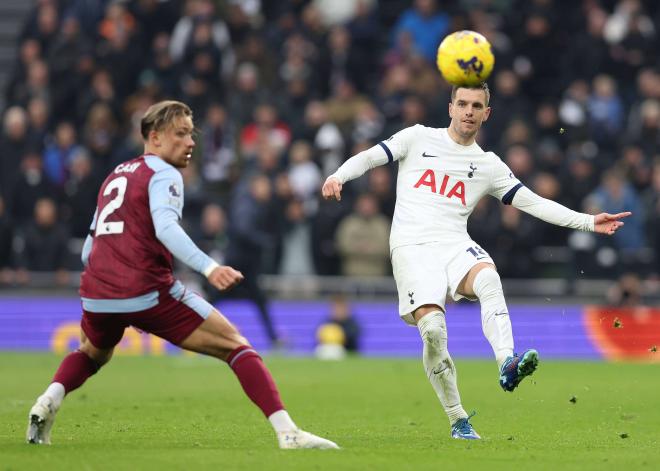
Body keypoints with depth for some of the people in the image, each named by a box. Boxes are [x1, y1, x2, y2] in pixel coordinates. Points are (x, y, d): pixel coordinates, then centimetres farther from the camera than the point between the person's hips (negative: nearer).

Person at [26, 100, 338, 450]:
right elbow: (164, 227, -20)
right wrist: (209, 268, -32)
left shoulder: (115, 176, 24)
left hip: (96, 294, 7)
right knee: (236, 346, -1)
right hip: (148, 293, -7)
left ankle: (49, 400, 10)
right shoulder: (163, 174, 0)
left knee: (93, 354, 38)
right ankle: (286, 432, -15)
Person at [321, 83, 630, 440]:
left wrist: (589, 222, 7)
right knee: (432, 328, -24)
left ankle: (507, 365, -53)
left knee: (488, 277, -35)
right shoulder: (419, 138, 14)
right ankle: (458, 421, -10)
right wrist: (338, 176, -12)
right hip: (412, 246, -2)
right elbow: (369, 157, 10)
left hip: (455, 245, 2)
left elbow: (533, 203, 16)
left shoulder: (488, 165, 18)